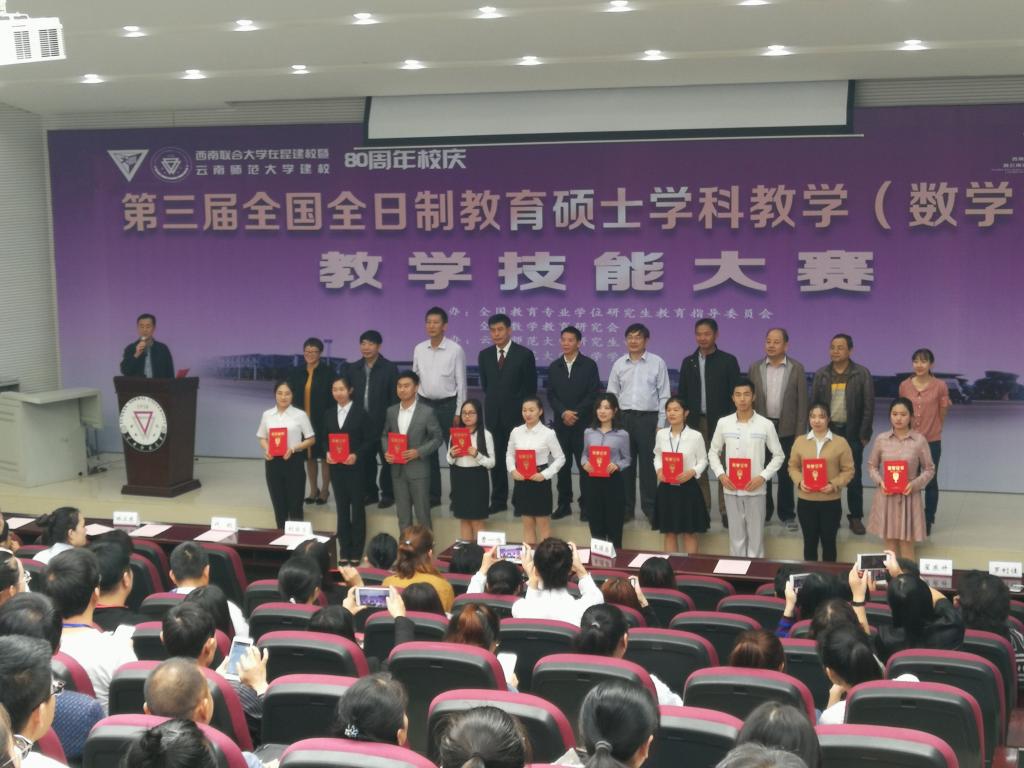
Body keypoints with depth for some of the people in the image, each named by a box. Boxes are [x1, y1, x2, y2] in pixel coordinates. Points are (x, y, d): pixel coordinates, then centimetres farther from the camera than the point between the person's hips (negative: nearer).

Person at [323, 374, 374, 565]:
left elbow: (370, 440, -7)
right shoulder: (329, 413, 8)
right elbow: (324, 439, 11)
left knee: (357, 507, 4)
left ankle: (356, 552, 11)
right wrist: (327, 454, -8)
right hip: (336, 467, 4)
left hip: (355, 466, -4)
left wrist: (357, 455, -19)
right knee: (341, 508, 9)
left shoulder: (360, 412, -6)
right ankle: (344, 551, 16)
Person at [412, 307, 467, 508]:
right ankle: (432, 494, 20)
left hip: (448, 404, -4)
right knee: (428, 450, 10)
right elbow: (415, 379, 9)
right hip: (425, 403, 4)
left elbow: (461, 382, -7)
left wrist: (459, 412, -8)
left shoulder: (455, 350, -10)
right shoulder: (419, 349, 2)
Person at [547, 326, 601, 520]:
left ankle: (586, 505, 5)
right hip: (561, 423, 3)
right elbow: (551, 395, 6)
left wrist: (576, 413, -12)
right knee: (562, 464, 5)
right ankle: (564, 504, 12)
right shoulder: (554, 367, 11)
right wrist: (563, 413, -10)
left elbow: (593, 394, -5)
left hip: (583, 422, -3)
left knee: (584, 464, -2)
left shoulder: (589, 365, 1)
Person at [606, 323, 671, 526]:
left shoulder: (657, 363, 0)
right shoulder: (619, 364, 7)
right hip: (624, 417, 3)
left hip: (648, 418, -2)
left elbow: (664, 395, 0)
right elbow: (612, 394, 10)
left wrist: (661, 423, -4)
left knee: (648, 463, 1)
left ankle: (650, 507, 9)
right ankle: (626, 507, 14)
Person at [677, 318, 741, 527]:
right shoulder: (688, 362, 11)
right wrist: (684, 413, 2)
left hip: (721, 422, -3)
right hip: (696, 422, 3)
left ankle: (726, 511, 0)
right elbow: (682, 393, 14)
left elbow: (735, 393, -1)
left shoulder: (728, 361, 1)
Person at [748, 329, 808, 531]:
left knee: (786, 474, 6)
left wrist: (800, 433, -6)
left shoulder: (797, 369, -1)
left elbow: (802, 402, -2)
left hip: (787, 429, -1)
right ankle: (764, 512, 20)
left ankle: (787, 514, 16)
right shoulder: (755, 368, 3)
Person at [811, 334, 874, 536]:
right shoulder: (821, 375, 6)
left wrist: (864, 434, -8)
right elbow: (814, 404, 8)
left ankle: (856, 517, 13)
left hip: (852, 432, -2)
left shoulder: (862, 374, -2)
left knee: (854, 477, 5)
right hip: (827, 431, 2)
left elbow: (868, 406, -4)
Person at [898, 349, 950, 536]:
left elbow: (942, 415, 4)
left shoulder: (940, 386, -7)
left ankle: (928, 521, 19)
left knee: (930, 481, 9)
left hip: (932, 441, -1)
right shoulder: (904, 385, -1)